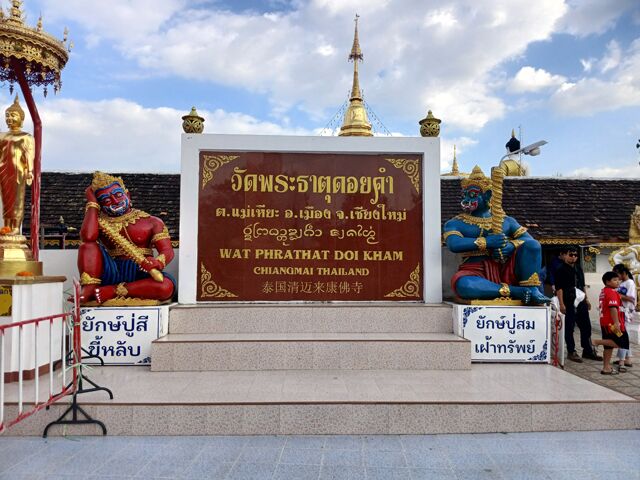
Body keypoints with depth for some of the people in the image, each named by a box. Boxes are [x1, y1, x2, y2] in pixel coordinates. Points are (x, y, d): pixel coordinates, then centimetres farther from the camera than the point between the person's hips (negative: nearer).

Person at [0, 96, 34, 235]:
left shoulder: (26, 137, 0)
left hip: (18, 170, -5)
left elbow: (30, 154, -11)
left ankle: (16, 227, -3)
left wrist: (29, 170, -22)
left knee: (17, 198, -4)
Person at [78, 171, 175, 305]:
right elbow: (88, 236, -13)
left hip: (140, 274, -1)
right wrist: (92, 203, 0)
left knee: (167, 287, -33)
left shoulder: (152, 222, 7)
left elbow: (168, 251, -5)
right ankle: (89, 290, -31)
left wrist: (158, 263, -30)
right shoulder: (101, 222, 12)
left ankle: (110, 291, -27)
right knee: (88, 246, -17)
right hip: (112, 273, 2)